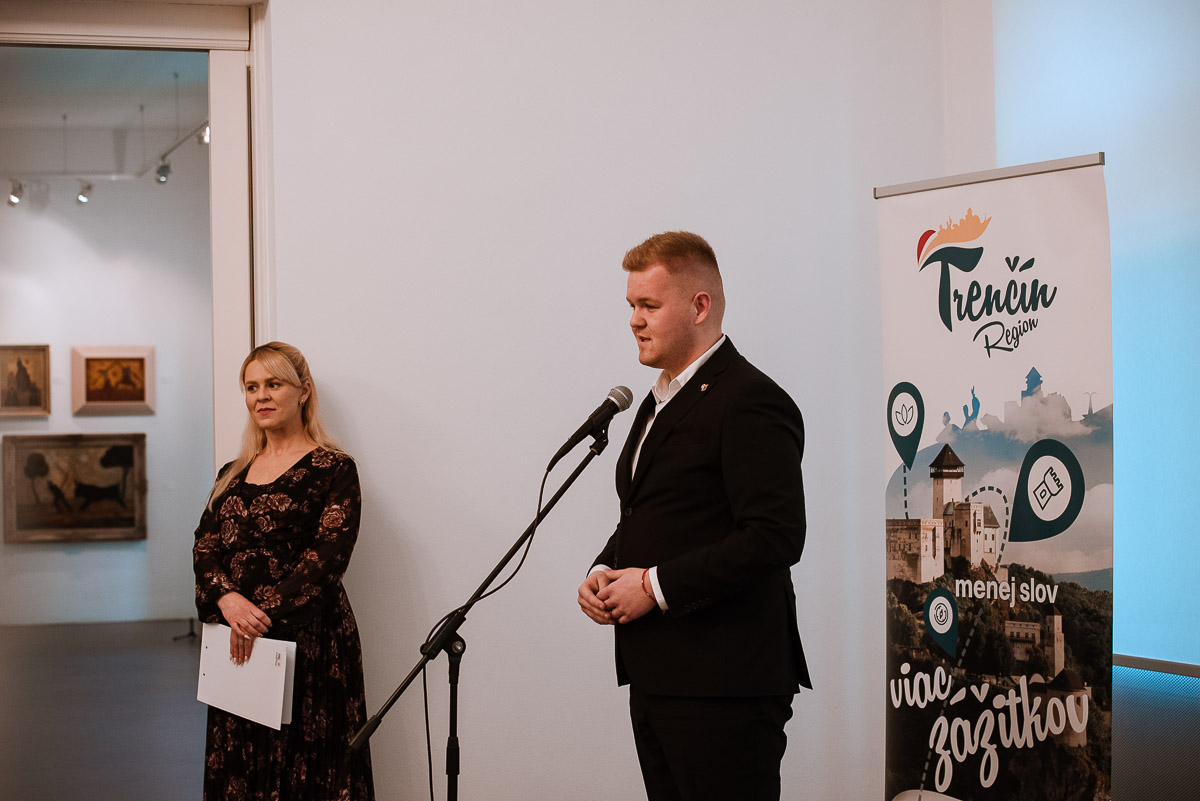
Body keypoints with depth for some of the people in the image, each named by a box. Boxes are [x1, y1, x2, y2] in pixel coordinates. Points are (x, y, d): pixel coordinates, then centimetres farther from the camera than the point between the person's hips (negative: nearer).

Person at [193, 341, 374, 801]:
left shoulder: (333, 469, -3)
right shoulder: (233, 474, 16)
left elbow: (327, 556, -12)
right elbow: (204, 546, 7)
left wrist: (265, 614, -19)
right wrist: (227, 598, -13)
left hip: (307, 641, -6)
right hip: (235, 644, 6)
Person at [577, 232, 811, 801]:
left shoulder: (750, 402, -12)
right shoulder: (661, 402, 19)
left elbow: (776, 537, -21)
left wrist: (657, 585, -18)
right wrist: (604, 572, 6)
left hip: (723, 687, -9)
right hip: (653, 680, 9)